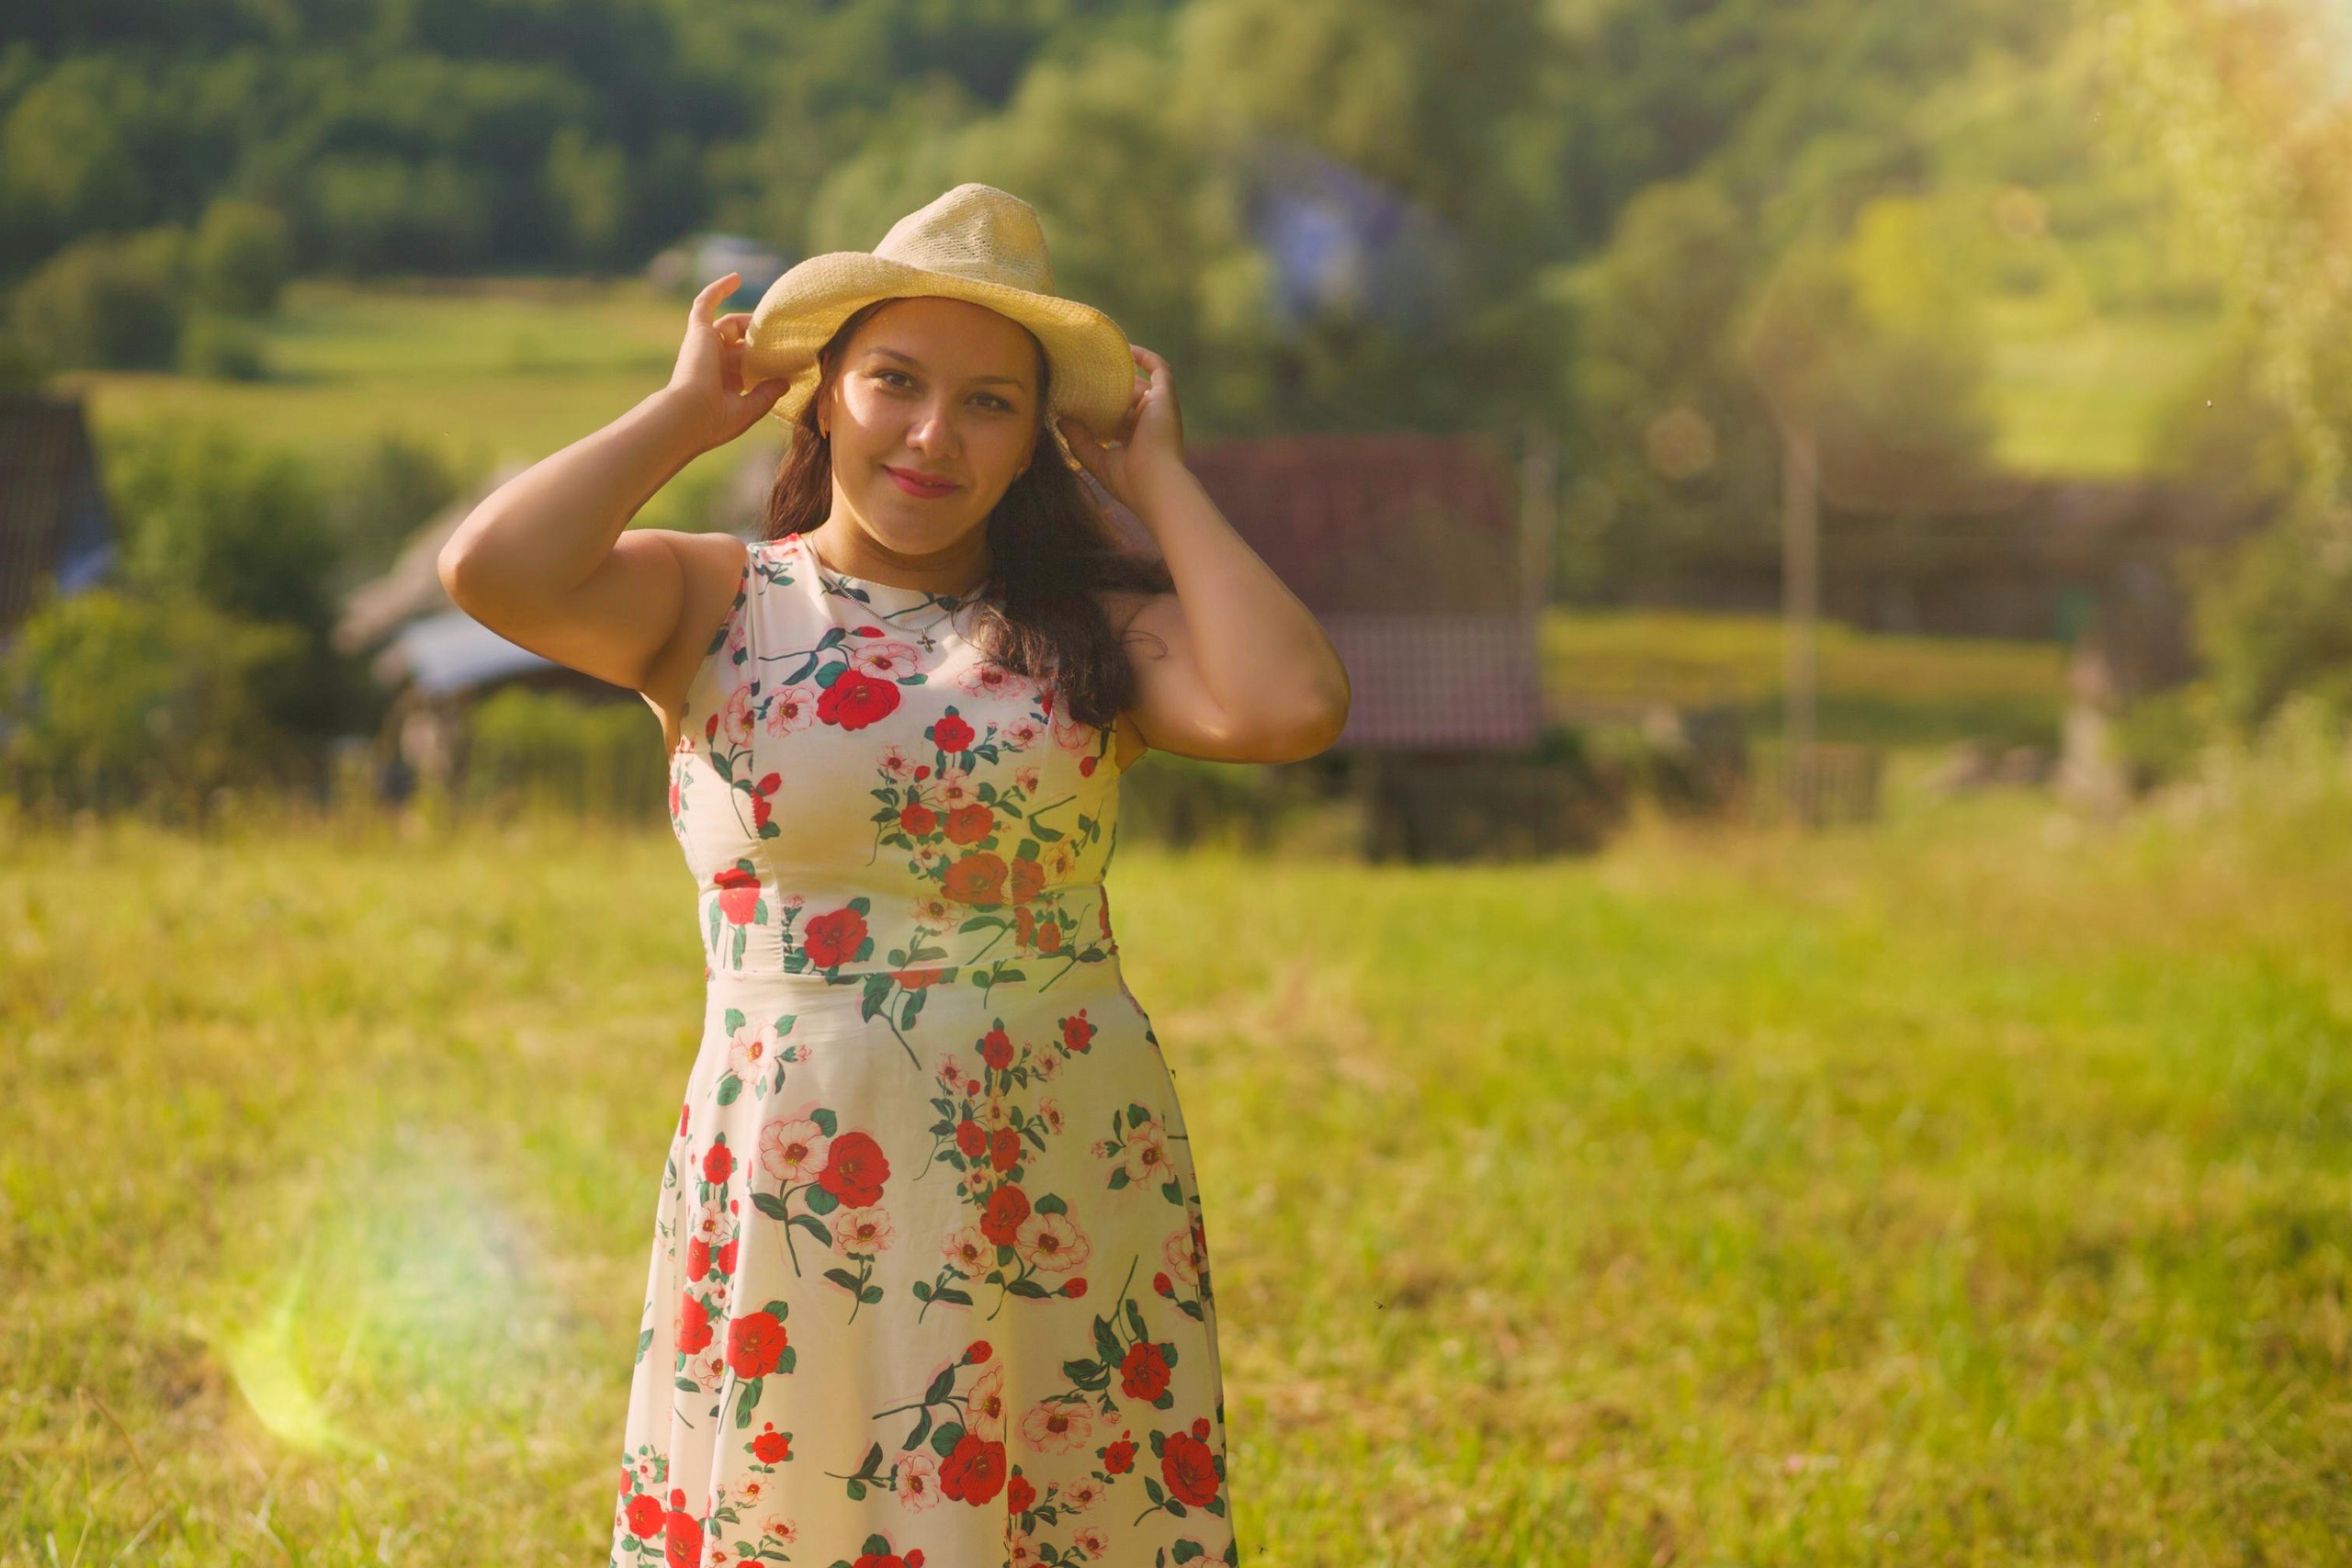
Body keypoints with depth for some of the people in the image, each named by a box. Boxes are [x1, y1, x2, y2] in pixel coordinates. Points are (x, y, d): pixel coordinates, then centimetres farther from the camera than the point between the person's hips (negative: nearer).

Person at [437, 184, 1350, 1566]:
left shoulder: (1093, 627, 6)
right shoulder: (715, 606, 4)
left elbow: (1291, 710, -14)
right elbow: (491, 571, -15)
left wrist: (1159, 478, -1)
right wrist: (689, 412, -2)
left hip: (1070, 1189, 1)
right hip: (794, 1181, -1)